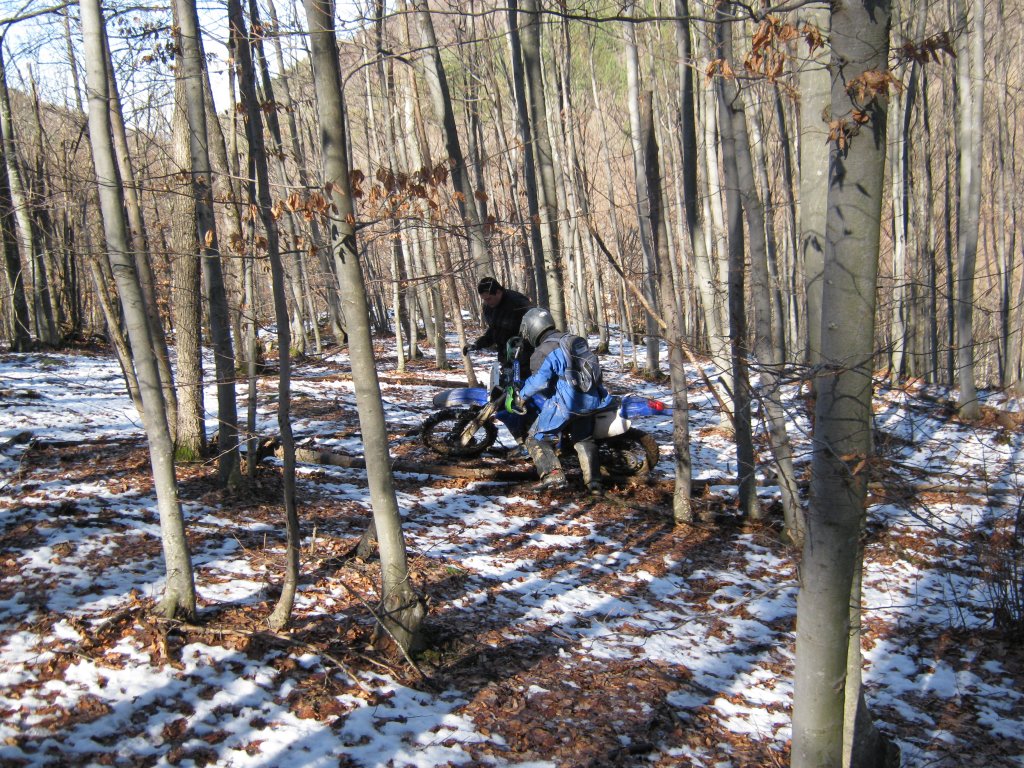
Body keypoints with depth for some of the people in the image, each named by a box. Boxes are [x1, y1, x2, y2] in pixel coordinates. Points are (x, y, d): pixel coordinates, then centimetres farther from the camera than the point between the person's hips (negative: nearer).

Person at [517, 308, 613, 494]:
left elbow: (540, 381, -20)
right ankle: (593, 480, 18)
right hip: (590, 400, 7)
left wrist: (522, 393, -4)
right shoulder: (575, 340, 15)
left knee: (536, 439, 2)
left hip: (565, 403, -7)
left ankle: (553, 474, -16)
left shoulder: (544, 351, -9)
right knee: (584, 440, 26)